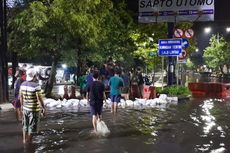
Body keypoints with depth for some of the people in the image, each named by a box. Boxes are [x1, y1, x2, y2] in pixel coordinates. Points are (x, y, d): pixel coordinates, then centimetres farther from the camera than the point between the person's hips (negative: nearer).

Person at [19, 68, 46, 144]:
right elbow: (39, 98, -20)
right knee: (32, 127, 5)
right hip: (34, 109, -6)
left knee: (25, 126, 19)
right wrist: (43, 108, -10)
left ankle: (24, 141, 28)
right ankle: (28, 142, 11)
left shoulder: (23, 84, -1)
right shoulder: (36, 85, -21)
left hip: (25, 108, 7)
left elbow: (21, 97, 7)